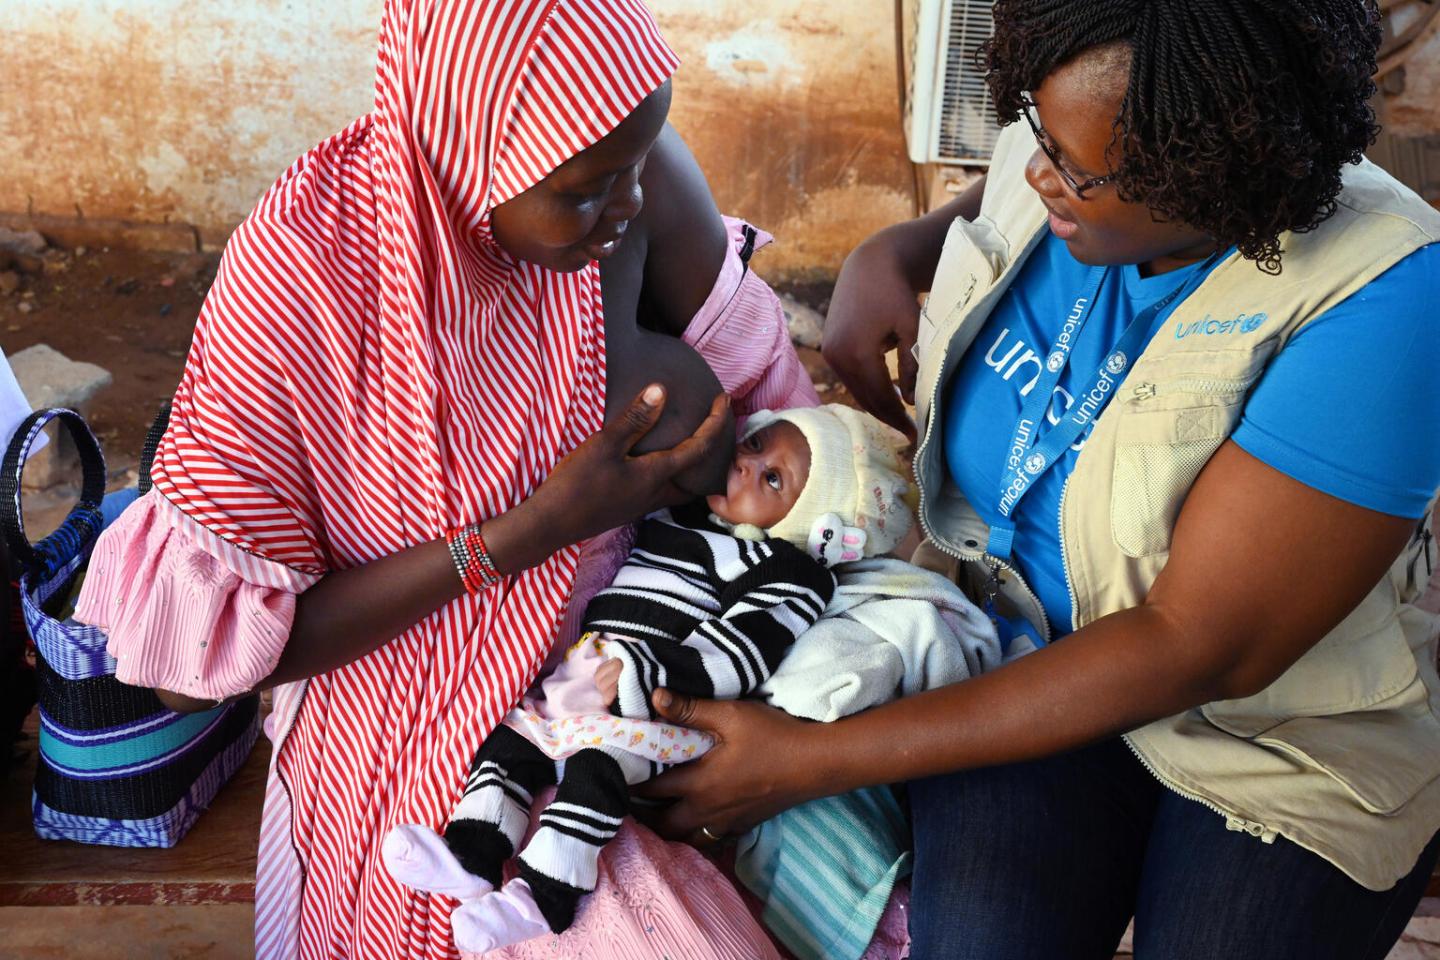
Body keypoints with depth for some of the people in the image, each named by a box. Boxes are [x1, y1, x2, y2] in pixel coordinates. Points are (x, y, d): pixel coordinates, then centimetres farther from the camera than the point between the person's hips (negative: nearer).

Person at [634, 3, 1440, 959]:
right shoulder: (1060, 153, -11)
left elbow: (1195, 648, -28)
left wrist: (819, 758, -27)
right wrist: (885, 255, -7)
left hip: (1280, 724, -2)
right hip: (1026, 648, 3)